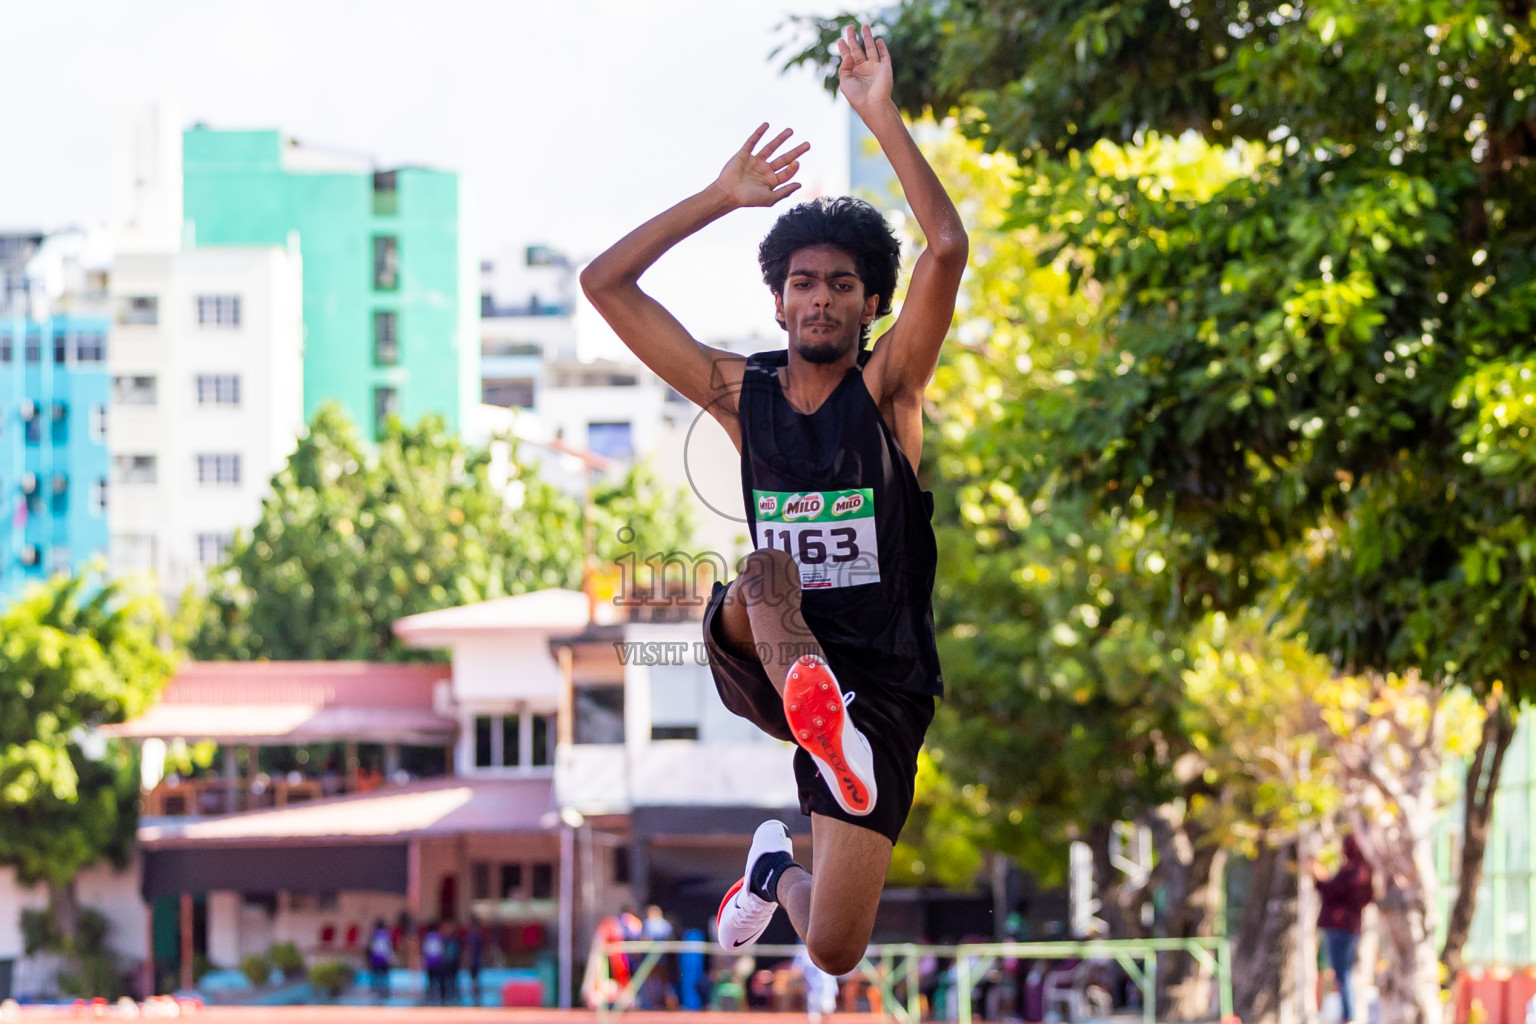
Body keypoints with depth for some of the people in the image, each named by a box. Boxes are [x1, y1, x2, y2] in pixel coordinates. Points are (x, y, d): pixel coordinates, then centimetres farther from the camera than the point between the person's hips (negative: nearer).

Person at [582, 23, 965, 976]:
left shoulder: (886, 388, -2)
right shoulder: (742, 393, 6)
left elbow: (948, 249, -19)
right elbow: (606, 283, 5)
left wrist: (882, 117, -20)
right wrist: (722, 195, 2)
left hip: (880, 677, -1)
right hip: (760, 651, 1)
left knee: (836, 952, -8)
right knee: (766, 568, -34)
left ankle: (778, 867, 28)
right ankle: (809, 701, -64)